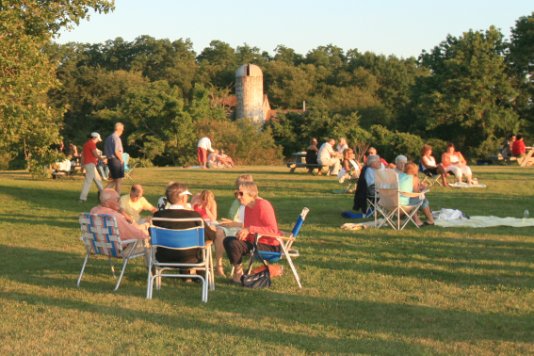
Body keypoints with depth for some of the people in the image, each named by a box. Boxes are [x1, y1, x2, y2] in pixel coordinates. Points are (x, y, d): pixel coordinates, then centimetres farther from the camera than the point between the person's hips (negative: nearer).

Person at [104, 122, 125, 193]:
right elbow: (117, 151, -21)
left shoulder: (108, 138, 13)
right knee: (118, 181, 1)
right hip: (116, 160, -8)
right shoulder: (116, 138, -14)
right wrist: (122, 160, -9)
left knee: (114, 180, 17)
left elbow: (105, 151, 17)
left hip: (110, 160, 8)